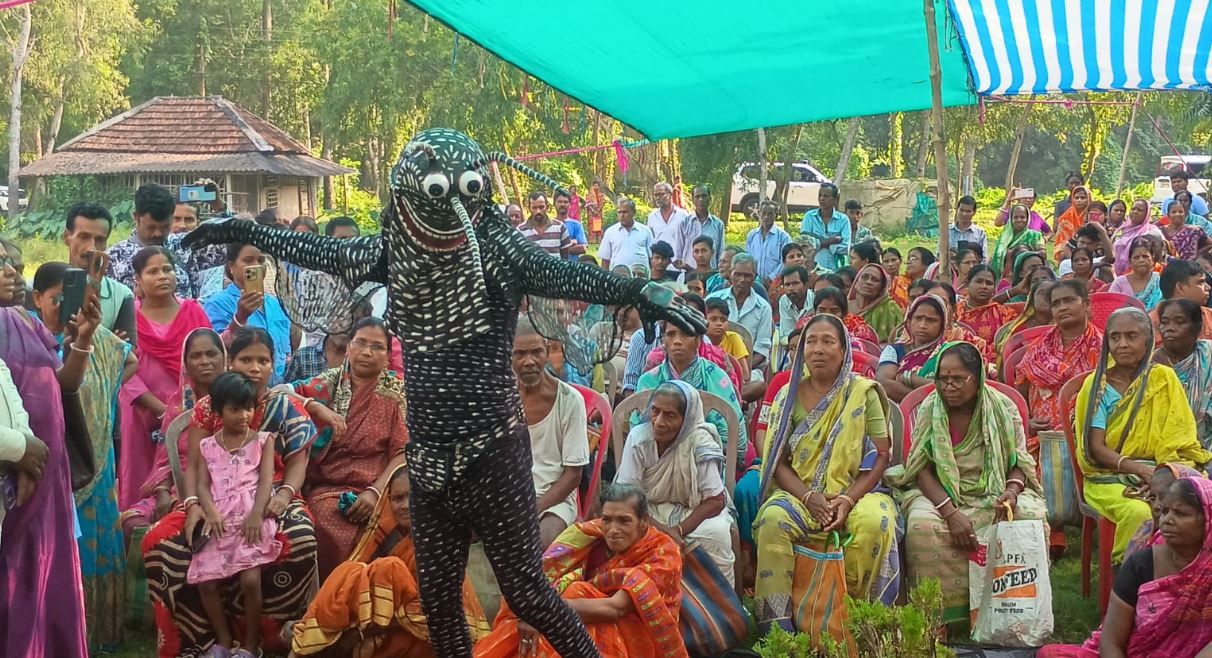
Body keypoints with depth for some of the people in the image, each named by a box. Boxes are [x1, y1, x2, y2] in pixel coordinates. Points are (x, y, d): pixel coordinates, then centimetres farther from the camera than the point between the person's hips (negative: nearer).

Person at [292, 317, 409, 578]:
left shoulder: (397, 392, 9)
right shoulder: (328, 383, 13)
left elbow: (403, 452, 1)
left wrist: (375, 491, -13)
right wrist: (317, 408, -15)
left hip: (377, 490, 0)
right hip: (326, 487, 0)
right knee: (335, 533, -32)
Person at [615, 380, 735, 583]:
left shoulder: (700, 442, -19)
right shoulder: (638, 437, -16)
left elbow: (716, 500, -17)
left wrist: (678, 531, -27)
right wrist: (662, 530, -29)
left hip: (693, 511, -1)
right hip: (650, 511, 1)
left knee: (717, 533, -31)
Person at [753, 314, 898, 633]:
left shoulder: (863, 392, 2)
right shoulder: (789, 396, 6)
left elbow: (881, 455, -2)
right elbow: (778, 461, 3)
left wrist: (849, 499, -16)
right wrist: (809, 497, -16)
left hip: (853, 492, -1)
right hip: (800, 492, 1)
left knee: (875, 522, -34)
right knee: (773, 519, -31)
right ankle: (776, 625, -24)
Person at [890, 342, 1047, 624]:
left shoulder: (1003, 408, 0)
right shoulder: (928, 410, -2)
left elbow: (1020, 463, 3)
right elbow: (922, 469, -8)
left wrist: (1012, 490, -22)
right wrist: (951, 512, -24)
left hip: (994, 493, 1)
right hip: (940, 493, -1)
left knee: (1032, 515, -29)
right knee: (922, 524, -33)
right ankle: (940, 612, -22)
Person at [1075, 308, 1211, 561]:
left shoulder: (1163, 378, 8)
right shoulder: (1097, 385, 3)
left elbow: (1181, 438, 5)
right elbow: (1096, 448, -4)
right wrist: (1139, 469, -19)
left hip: (1162, 473, 2)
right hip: (1110, 477, -2)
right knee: (1139, 513, -35)